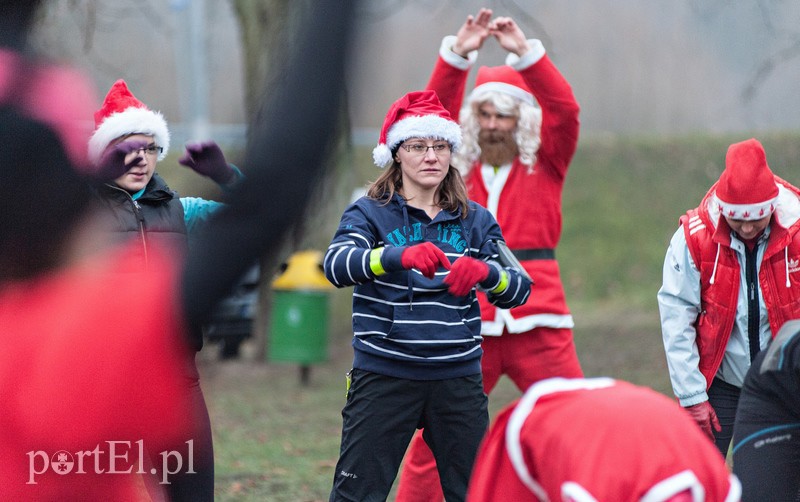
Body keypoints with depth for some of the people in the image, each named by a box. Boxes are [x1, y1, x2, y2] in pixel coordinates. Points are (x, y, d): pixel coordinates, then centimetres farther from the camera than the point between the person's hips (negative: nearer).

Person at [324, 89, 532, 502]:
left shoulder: (474, 220, 10)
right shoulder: (369, 213, 1)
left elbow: (518, 290, 0)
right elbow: (337, 265, -20)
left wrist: (484, 272, -23)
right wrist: (400, 256, -38)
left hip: (458, 379, 3)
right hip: (383, 378, -3)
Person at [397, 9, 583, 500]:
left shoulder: (545, 163, 8)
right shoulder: (459, 165, 11)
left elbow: (566, 111, -7)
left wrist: (525, 53, -17)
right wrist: (457, 56, -14)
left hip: (537, 320, -1)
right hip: (469, 325, 1)